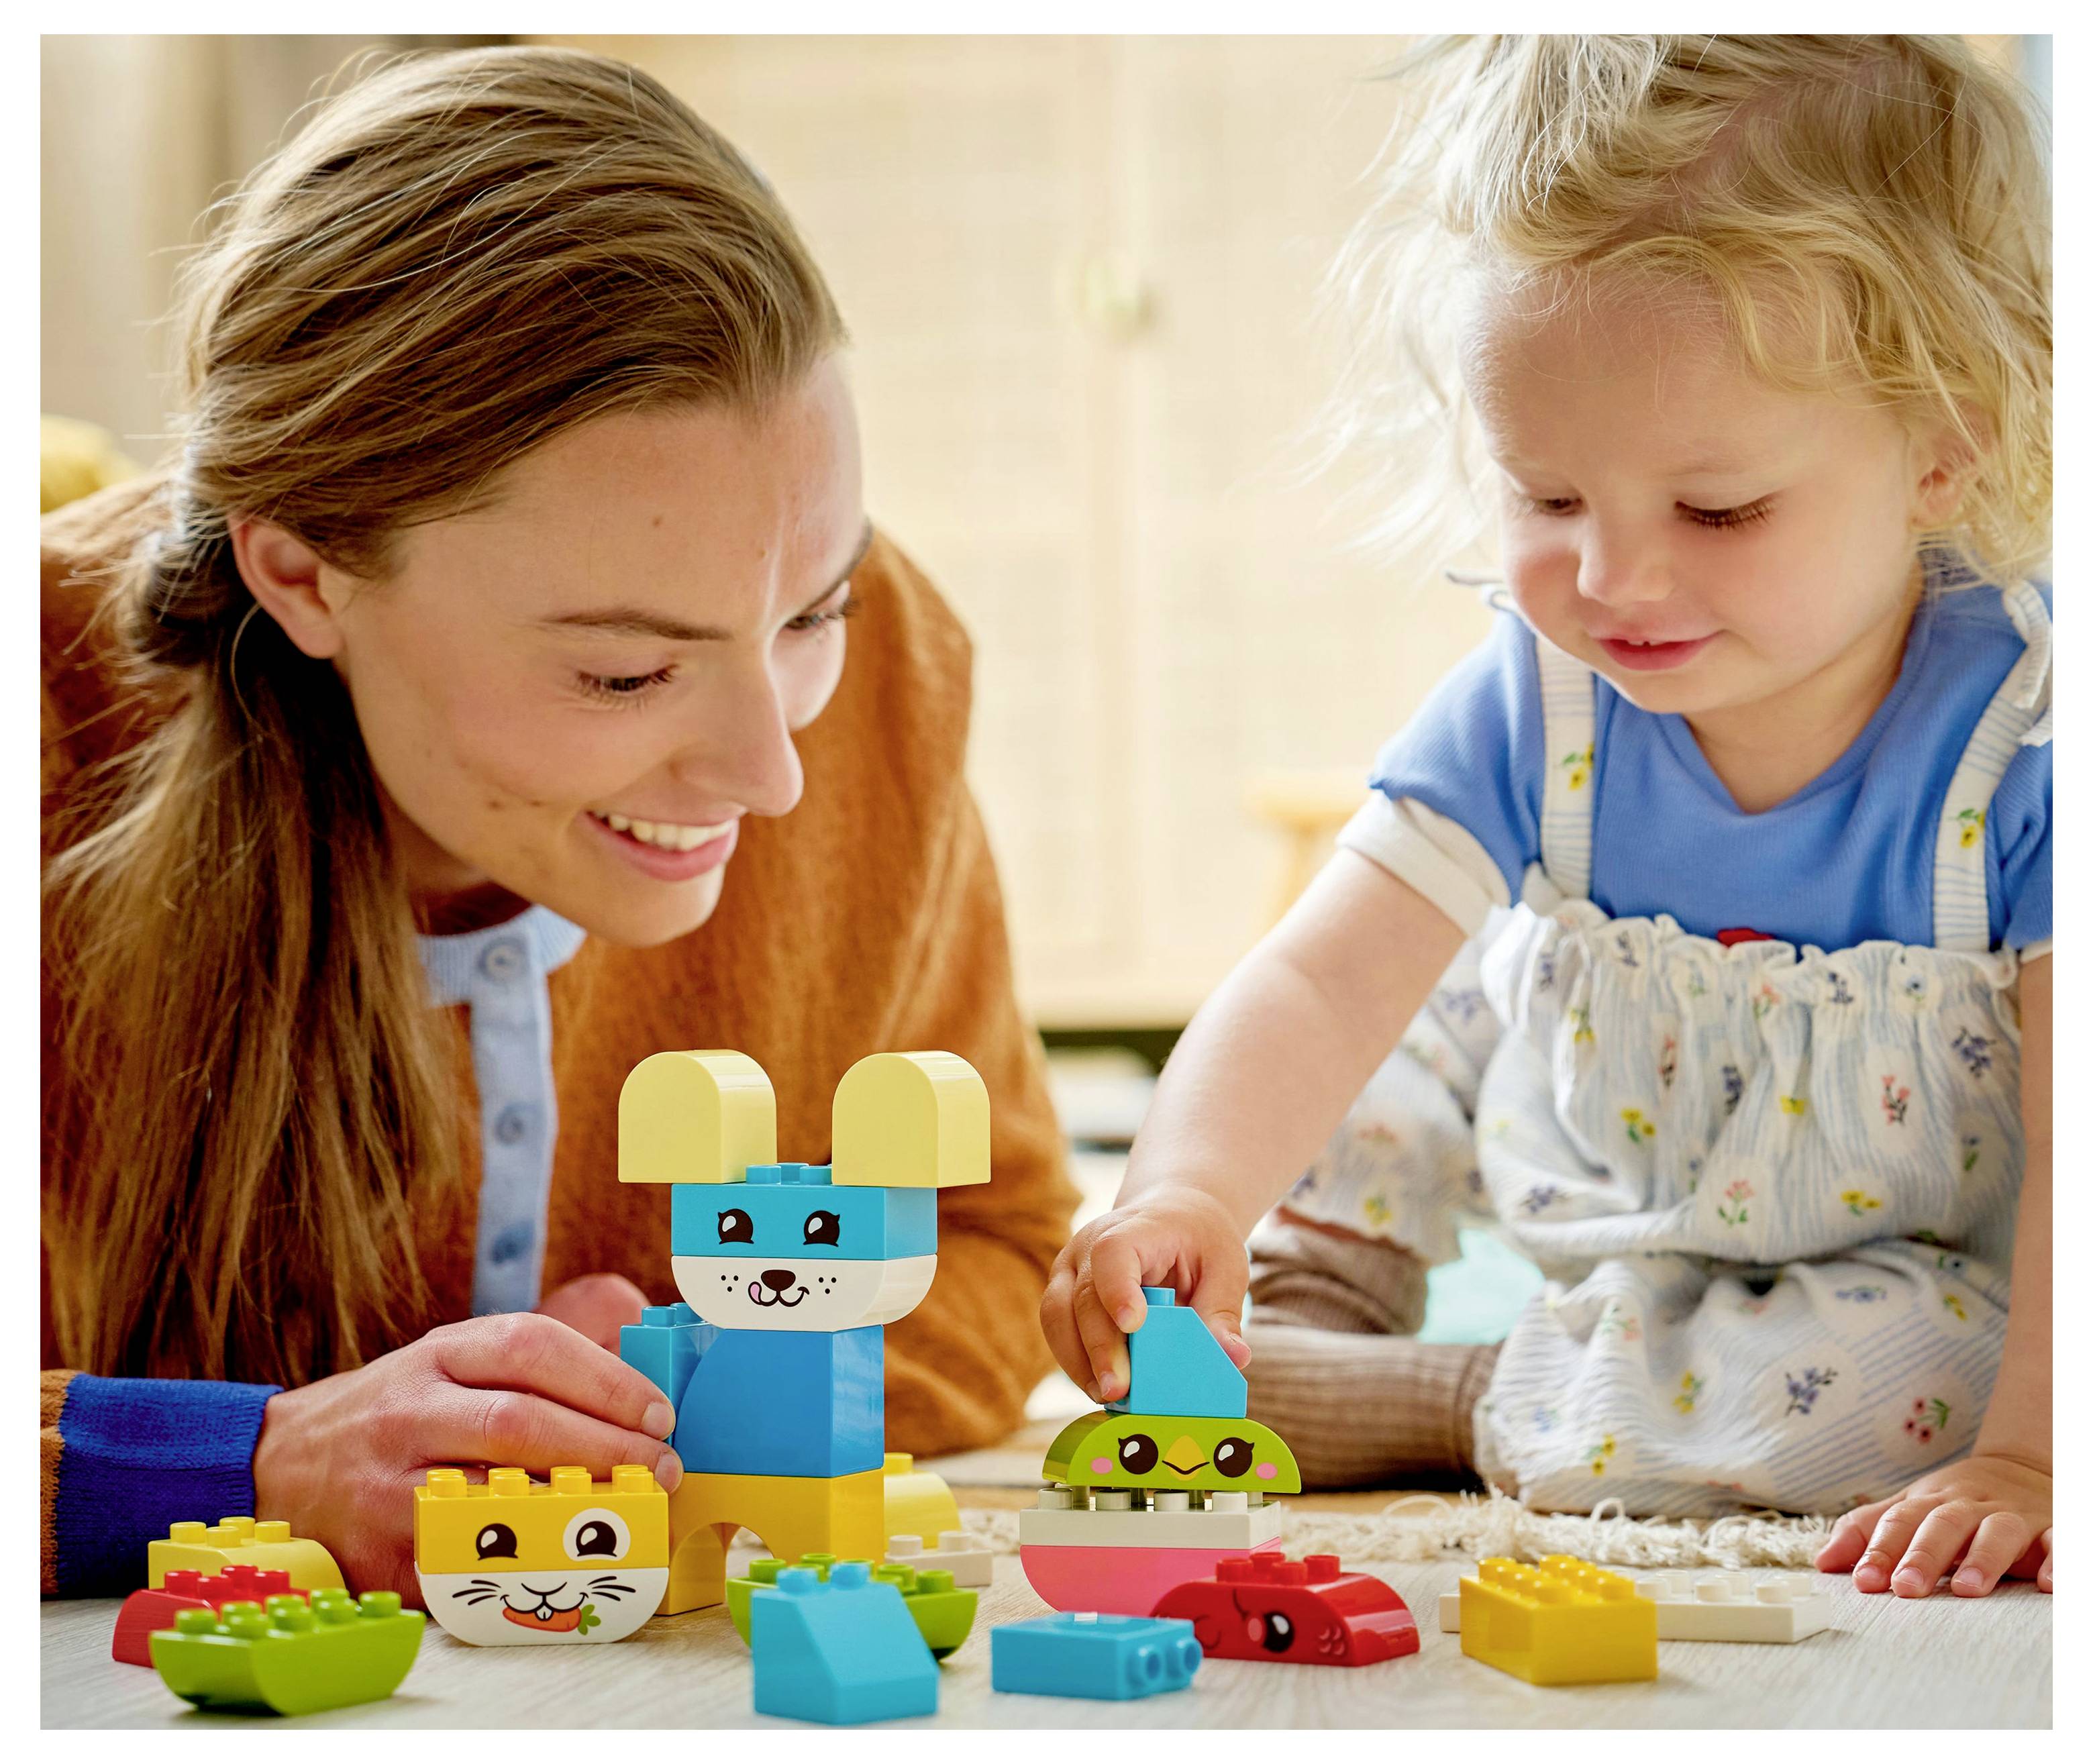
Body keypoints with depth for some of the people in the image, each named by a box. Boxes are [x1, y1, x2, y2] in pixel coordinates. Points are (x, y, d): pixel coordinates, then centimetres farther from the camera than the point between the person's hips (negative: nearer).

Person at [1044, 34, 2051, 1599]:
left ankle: (1458, 1410, -16)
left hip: (1924, 1279, -4)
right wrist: (1187, 1196, -46)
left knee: (1892, 1385, -34)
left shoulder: (2022, 741, -29)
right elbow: (1318, 988, -26)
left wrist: (2022, 1458, -40)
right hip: (1587, 1224, 4)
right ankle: (1309, 1309, 13)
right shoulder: (1536, 710, -17)